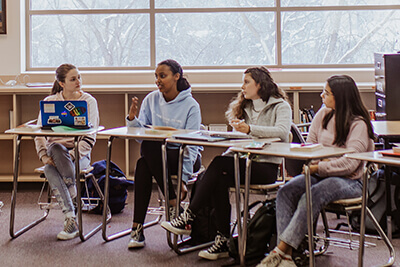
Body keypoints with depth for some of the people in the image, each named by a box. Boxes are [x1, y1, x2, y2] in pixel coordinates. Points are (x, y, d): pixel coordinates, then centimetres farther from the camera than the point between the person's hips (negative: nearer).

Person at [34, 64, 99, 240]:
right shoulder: (49, 101, 8)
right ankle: (71, 218, -37)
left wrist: (72, 154, -19)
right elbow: (39, 133, 3)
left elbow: (90, 138, -5)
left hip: (80, 153, -2)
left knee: (51, 169, -33)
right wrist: (43, 155, -13)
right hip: (55, 151, 2)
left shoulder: (88, 101, 2)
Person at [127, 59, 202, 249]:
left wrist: (183, 179, -19)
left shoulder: (191, 106, -7)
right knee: (142, 165, -32)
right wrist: (132, 119, -19)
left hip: (182, 158, -3)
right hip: (155, 155, 3)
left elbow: (191, 146, -11)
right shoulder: (151, 100, 5)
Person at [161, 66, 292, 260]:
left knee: (220, 164, -30)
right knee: (220, 179, -29)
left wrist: (250, 129, -27)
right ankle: (222, 241, -30)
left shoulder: (280, 106, 2)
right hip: (244, 161, 6)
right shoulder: (244, 107, 25)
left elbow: (282, 131, -19)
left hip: (267, 166, -6)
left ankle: (189, 217, -28)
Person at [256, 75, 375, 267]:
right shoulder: (323, 114, 10)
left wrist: (318, 168, -19)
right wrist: (313, 162, -6)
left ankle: (280, 251, -33)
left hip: (349, 181, -6)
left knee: (311, 197, -34)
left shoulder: (358, 124, -10)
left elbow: (349, 163, -19)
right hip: (320, 174, 6)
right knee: (286, 191, -21)